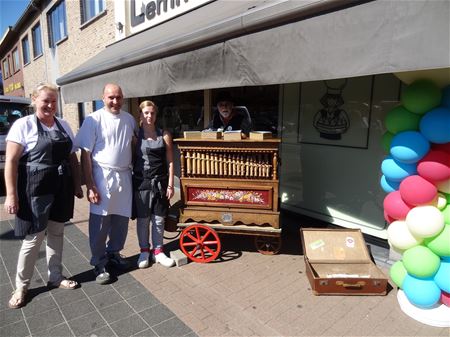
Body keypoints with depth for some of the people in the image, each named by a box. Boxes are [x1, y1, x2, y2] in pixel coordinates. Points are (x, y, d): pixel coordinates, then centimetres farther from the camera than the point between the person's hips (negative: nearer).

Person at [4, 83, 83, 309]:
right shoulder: (23, 125, -7)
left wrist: (77, 185, 12)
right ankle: (21, 286, 24)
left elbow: (72, 157, 13)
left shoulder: (63, 125, 8)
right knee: (33, 238, 3)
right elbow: (11, 161, -10)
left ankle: (55, 277, 32)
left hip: (61, 189, 5)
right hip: (35, 190, -5)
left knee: (56, 233, 14)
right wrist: (11, 194, -14)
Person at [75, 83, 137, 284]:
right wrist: (90, 186, -14)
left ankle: (113, 254, 33)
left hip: (124, 175, 5)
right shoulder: (94, 120, -8)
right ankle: (99, 264, 18)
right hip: (102, 176, -4)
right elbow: (85, 155, -9)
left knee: (121, 220, 12)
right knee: (100, 223, 2)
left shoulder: (129, 119, 6)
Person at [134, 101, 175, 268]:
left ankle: (157, 251, 23)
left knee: (159, 219, 8)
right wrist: (130, 183, -4)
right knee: (142, 219, 8)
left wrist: (170, 185, -3)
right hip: (141, 182, -1)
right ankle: (144, 251, 25)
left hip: (160, 182, 1)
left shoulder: (164, 135, 2)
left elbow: (170, 161, 1)